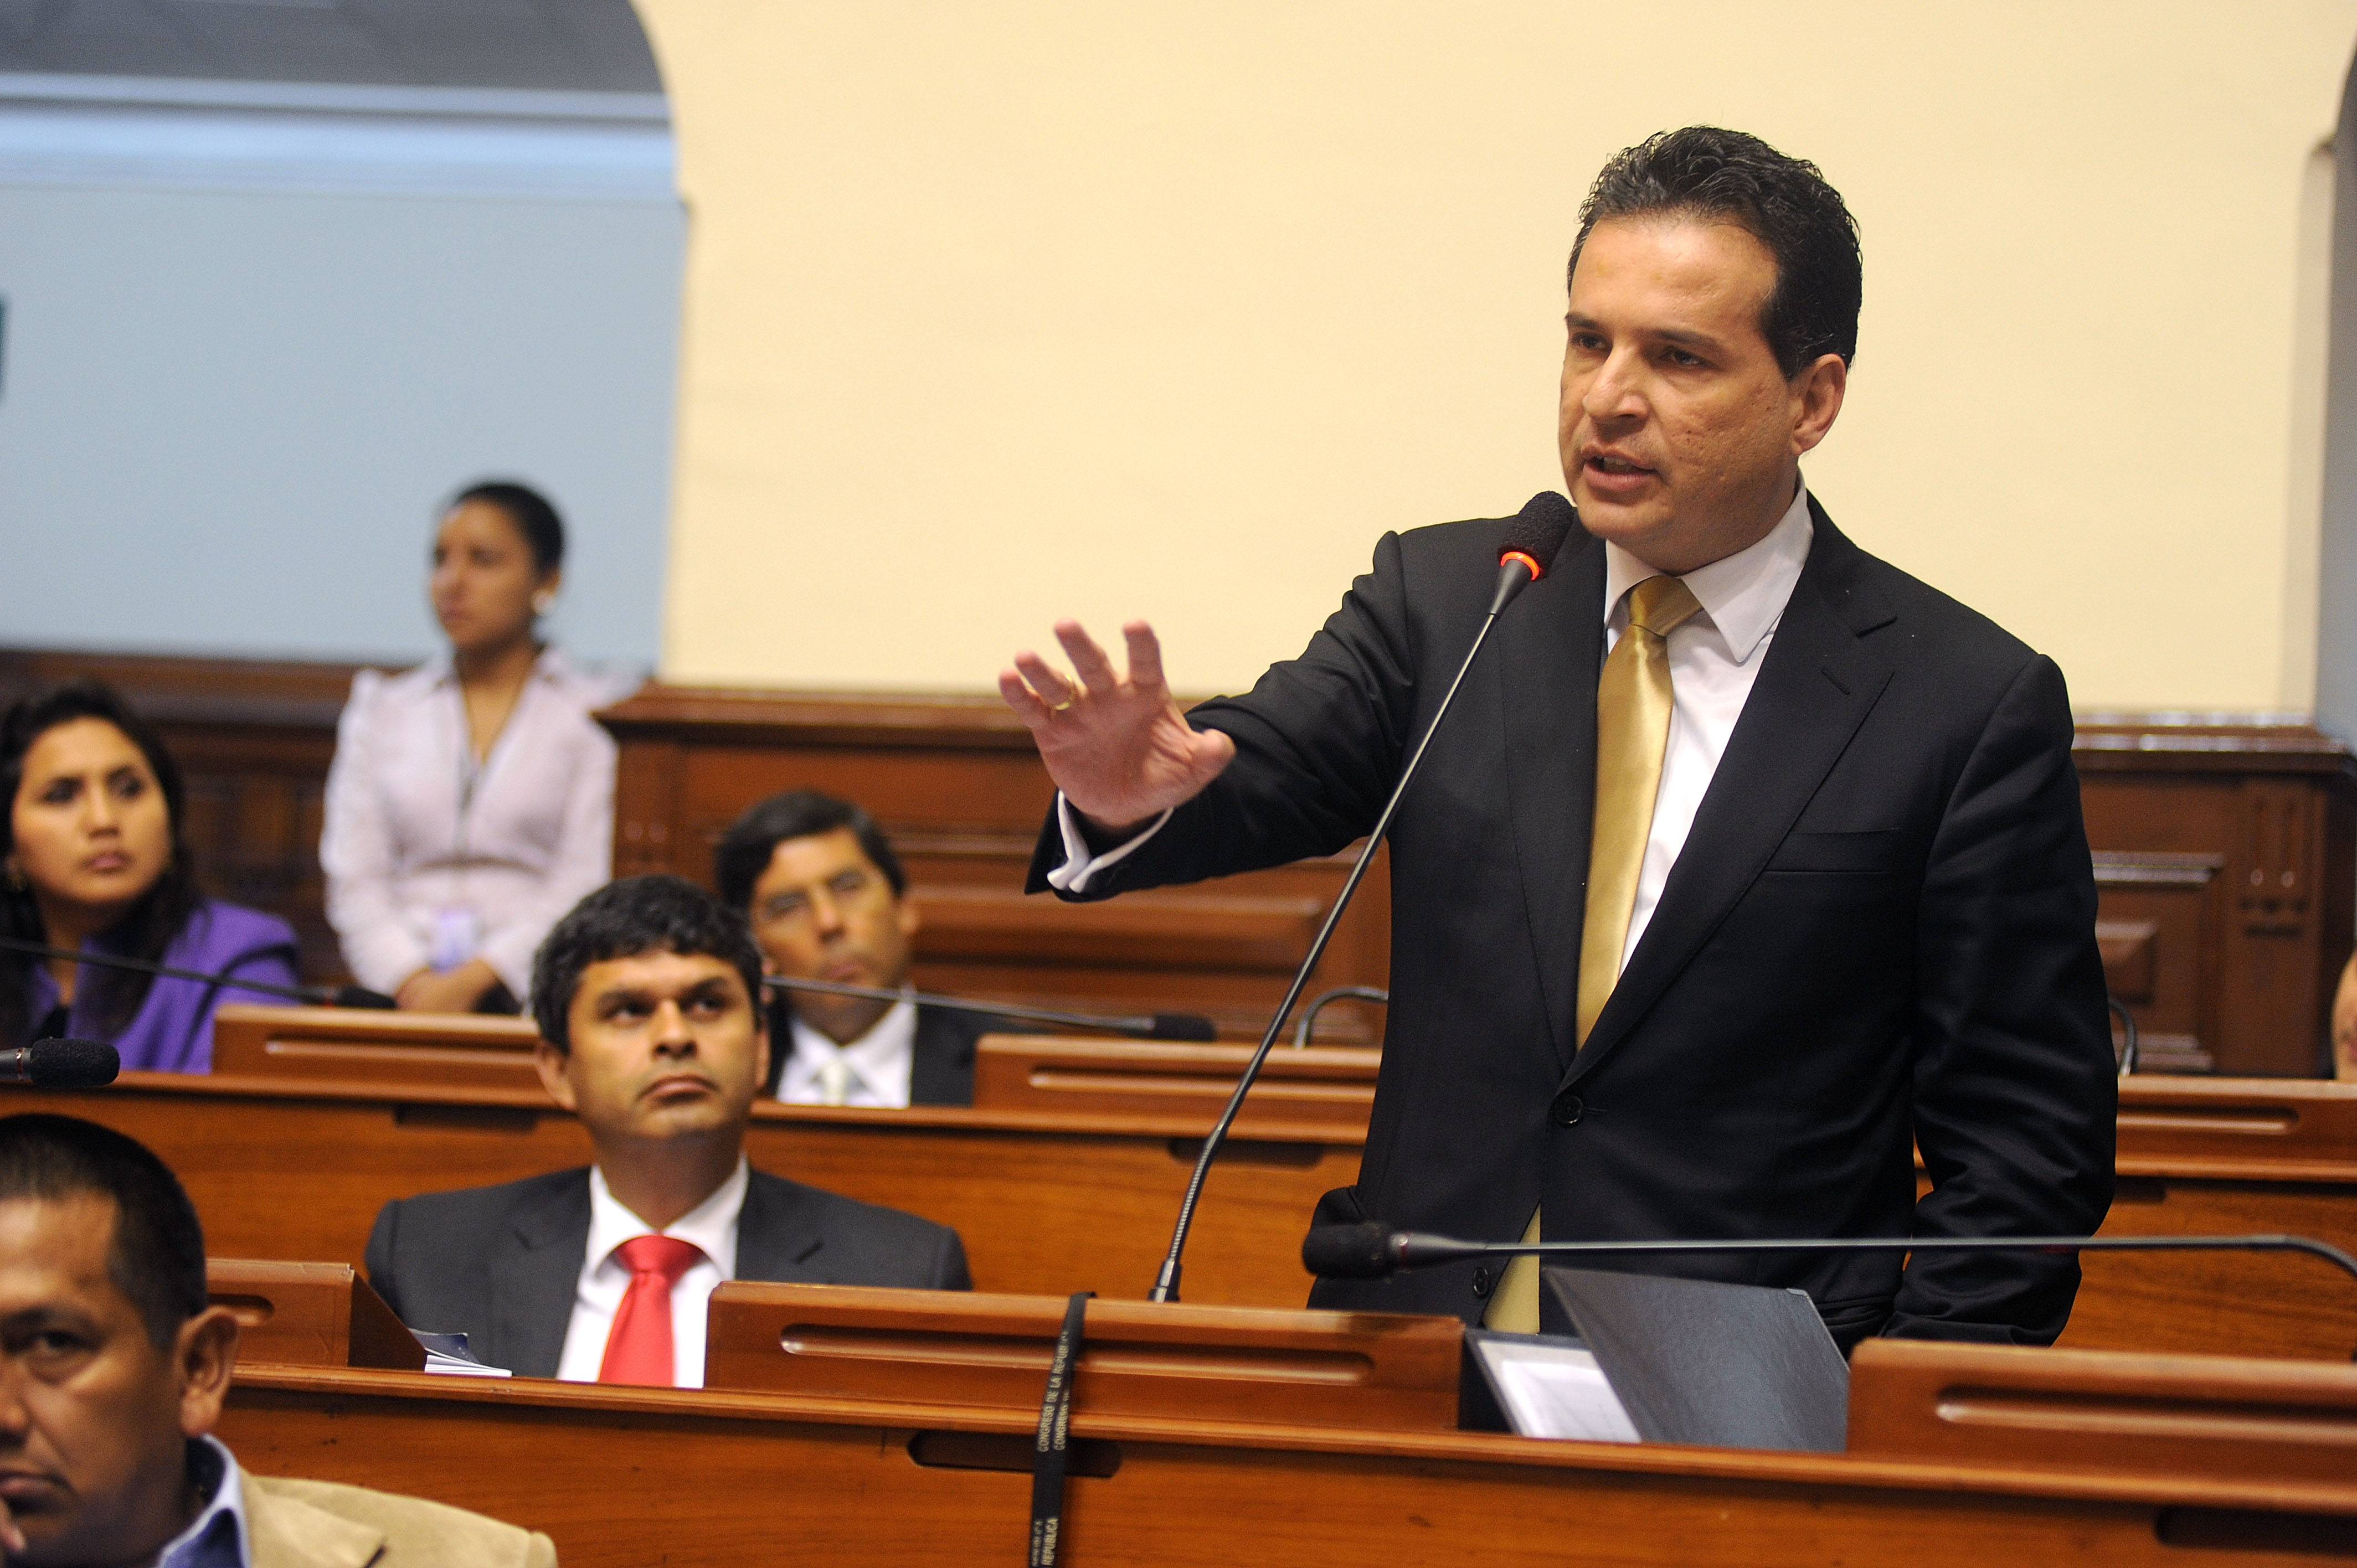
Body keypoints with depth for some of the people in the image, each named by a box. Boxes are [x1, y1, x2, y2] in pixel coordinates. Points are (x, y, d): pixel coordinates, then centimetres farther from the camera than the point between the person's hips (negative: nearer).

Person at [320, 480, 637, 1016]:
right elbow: (354, 880, 9)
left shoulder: (596, 714, 7)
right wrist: (414, 983, -9)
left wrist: (475, 981, -14)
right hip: (406, 999, 2)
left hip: (531, 994, -2)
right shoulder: (381, 710, 18)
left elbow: (584, 888, -2)